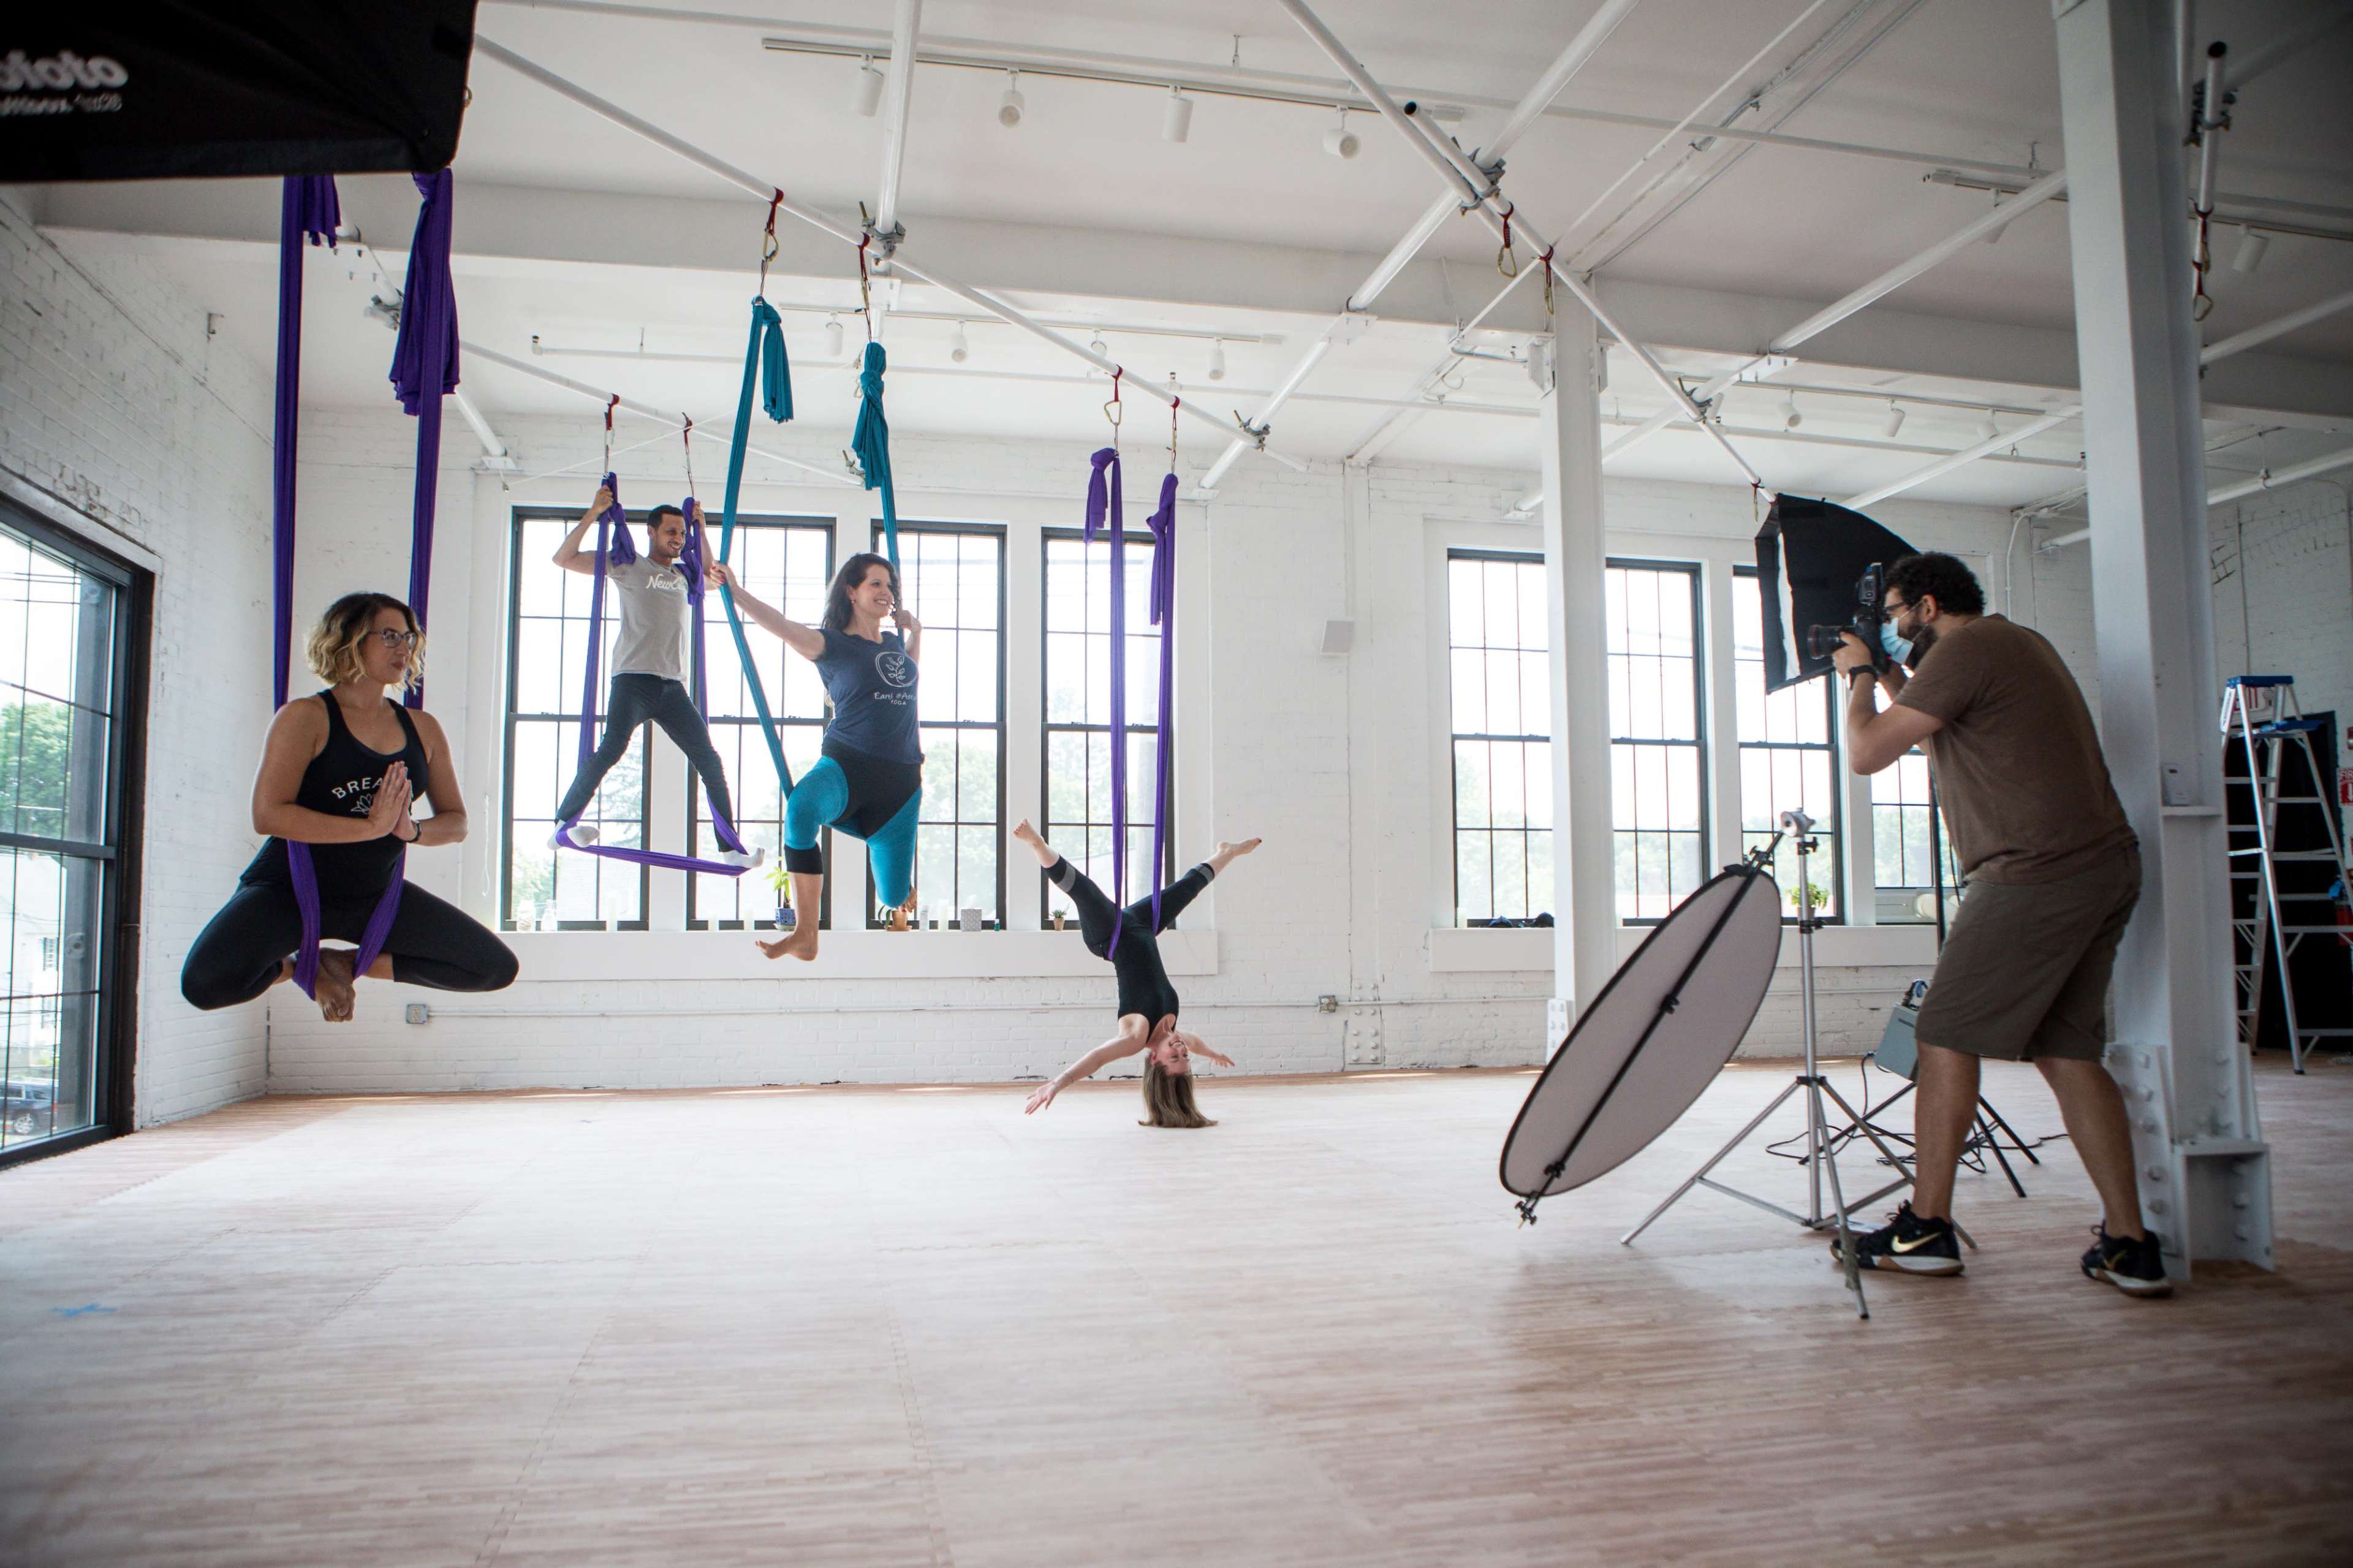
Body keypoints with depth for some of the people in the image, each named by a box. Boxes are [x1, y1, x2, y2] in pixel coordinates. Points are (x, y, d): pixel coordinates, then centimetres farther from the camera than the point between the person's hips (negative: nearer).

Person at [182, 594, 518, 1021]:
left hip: (376, 894, 5)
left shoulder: (423, 729, 3)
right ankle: (296, 966, 4)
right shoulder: (306, 717, -11)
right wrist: (372, 826, -26)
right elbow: (269, 814, -22)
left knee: (496, 968, -4)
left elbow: (456, 821, 6)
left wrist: (412, 830, -17)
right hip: (289, 890, -5)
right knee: (208, 983, -32)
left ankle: (351, 963, 10)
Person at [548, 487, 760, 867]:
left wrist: (700, 527, 28)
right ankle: (563, 827, -14)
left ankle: (731, 847, 3)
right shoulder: (628, 566, 8)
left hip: (672, 686, 5)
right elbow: (564, 558, 3)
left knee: (709, 760, 0)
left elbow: (712, 575, 42)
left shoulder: (683, 575, 22)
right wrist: (594, 514, -5)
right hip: (633, 679, -5)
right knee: (612, 749, -22)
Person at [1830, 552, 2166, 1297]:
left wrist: (1860, 674, 5)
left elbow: (1867, 752, -11)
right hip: (2109, 866, 10)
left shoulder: (1965, 648, -8)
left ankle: (1926, 1227, 6)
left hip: (2038, 874, -10)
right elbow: (1936, 735, 33)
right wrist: (1891, 678, 29)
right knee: (2067, 1049, 11)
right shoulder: (2022, 643, 23)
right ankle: (2129, 1244, 9)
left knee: (1947, 1036, -1)